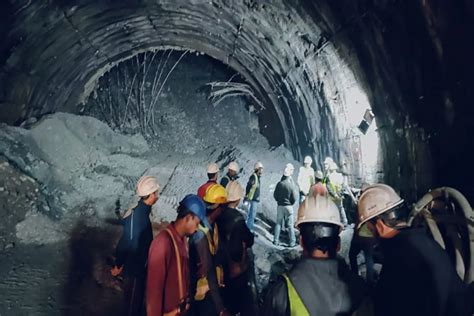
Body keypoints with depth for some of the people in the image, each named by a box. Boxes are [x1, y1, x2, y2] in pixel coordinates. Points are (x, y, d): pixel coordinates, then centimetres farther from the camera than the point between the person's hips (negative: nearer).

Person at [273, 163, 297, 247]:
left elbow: (275, 195, 0)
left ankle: (276, 241, 13)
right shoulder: (291, 185, -13)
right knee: (290, 225, 5)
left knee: (278, 224, 11)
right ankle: (292, 242, 8)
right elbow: (294, 198, -8)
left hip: (280, 206, 2)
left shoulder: (279, 184, -7)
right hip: (289, 206, -2)